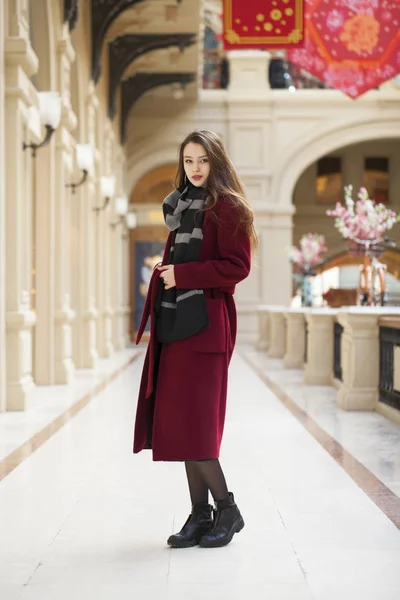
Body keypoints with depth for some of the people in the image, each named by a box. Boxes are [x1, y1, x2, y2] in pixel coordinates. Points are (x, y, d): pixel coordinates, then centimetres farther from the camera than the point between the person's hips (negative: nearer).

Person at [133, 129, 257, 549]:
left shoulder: (227, 207, -5)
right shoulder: (182, 209, 20)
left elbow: (237, 266, -14)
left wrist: (183, 275, -13)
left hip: (205, 325, -8)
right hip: (176, 323, 8)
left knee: (192, 423, -10)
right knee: (180, 423, 6)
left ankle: (227, 510, 3)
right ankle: (200, 514, 12)